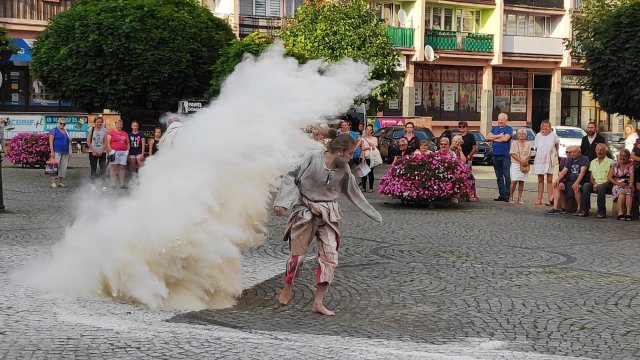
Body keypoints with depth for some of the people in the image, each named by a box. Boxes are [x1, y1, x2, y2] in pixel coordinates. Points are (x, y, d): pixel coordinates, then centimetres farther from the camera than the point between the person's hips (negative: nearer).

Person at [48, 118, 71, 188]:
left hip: (65, 152, 7)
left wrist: (70, 140, 8)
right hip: (57, 152, -7)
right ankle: (53, 182, -10)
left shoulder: (66, 131, 17)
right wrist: (52, 151, -16)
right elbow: (51, 141, -9)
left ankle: (60, 181, 13)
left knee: (63, 167, 6)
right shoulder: (54, 130, -1)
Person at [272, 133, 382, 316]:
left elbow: (354, 193, 12)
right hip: (305, 211, -4)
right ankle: (287, 288, 30)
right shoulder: (312, 158, -14)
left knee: (330, 256, -4)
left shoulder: (344, 169, -1)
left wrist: (373, 214, 16)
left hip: (328, 215, 4)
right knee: (298, 255, 2)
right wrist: (282, 202, -17)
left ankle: (318, 302, 3)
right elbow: (290, 178, -9)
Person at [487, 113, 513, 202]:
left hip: (505, 156, -6)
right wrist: (499, 136, -9)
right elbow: (488, 137, 2)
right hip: (496, 155, 6)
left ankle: (507, 195, -7)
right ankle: (502, 195, 13)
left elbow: (505, 138, -17)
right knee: (499, 177, 8)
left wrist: (494, 139, -4)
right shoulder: (494, 128, 16)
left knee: (507, 176, -8)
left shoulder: (508, 129, 0)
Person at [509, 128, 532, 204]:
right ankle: (511, 197, -1)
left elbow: (529, 155, 7)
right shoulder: (514, 143, 3)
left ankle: (520, 198, 7)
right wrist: (521, 160, -15)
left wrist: (525, 161, -13)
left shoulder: (527, 144, 10)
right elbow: (512, 154, -5)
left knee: (521, 182, 3)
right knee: (514, 181, -10)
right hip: (515, 164, -2)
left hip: (524, 165, 2)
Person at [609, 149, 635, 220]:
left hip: (628, 186, 0)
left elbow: (632, 175, -4)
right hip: (617, 186, 1)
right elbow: (610, 178, 8)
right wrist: (619, 183, -9)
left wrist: (630, 185, -22)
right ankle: (620, 213, -46)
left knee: (628, 191, -36)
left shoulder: (631, 165, 12)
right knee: (621, 192, -34)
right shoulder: (614, 165, 14)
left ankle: (628, 213, -48)